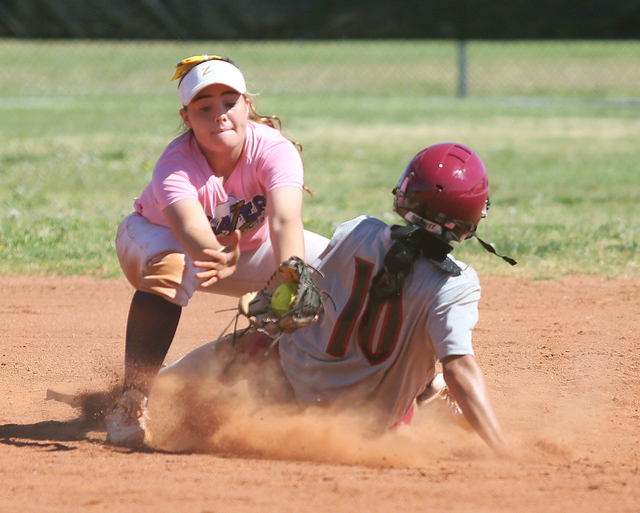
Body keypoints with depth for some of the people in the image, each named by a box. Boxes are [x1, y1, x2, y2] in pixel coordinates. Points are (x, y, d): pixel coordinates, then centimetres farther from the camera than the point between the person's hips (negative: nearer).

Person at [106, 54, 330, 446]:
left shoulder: (274, 150, -31)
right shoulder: (175, 166, -36)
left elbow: (285, 220, -49)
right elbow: (192, 230, -55)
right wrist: (219, 261, -79)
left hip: (248, 245, 3)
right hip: (157, 236, -3)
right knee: (167, 270, -40)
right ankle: (132, 402, -33)